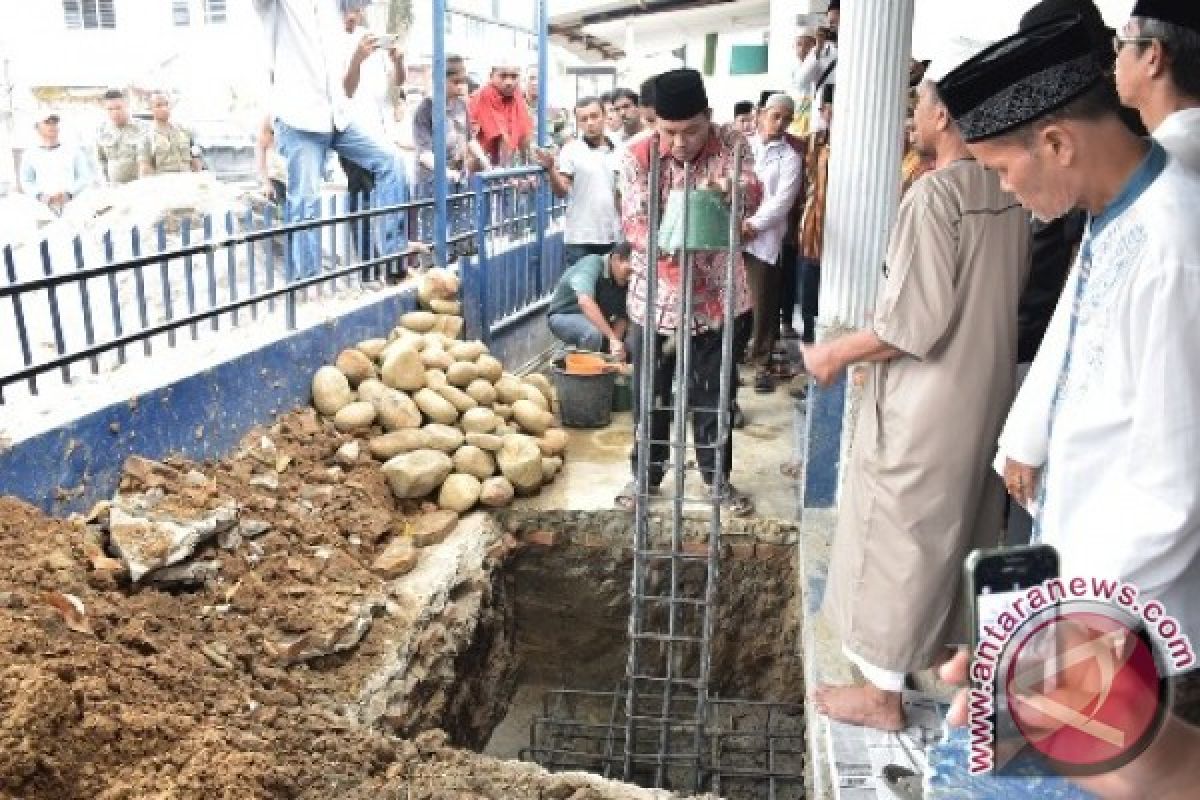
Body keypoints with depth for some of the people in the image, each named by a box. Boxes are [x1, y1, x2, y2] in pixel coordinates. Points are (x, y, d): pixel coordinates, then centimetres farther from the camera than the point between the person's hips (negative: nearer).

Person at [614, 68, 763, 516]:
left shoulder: (730, 145, -7)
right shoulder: (638, 157, -11)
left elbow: (753, 194, -20)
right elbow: (633, 222, -18)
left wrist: (733, 189, -45)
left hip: (716, 295, 1)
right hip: (656, 297, 0)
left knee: (714, 393, 13)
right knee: (651, 394, 12)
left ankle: (718, 475, 32)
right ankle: (645, 475, 31)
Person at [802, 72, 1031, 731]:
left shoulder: (934, 194, -21)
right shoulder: (1008, 194, 3)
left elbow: (916, 322, -24)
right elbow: (1002, 295, 12)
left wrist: (836, 352, -11)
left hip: (926, 401, -8)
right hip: (986, 388, 8)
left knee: (894, 534, 4)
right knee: (961, 524, 23)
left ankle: (882, 692, 16)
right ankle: (947, 644, 43)